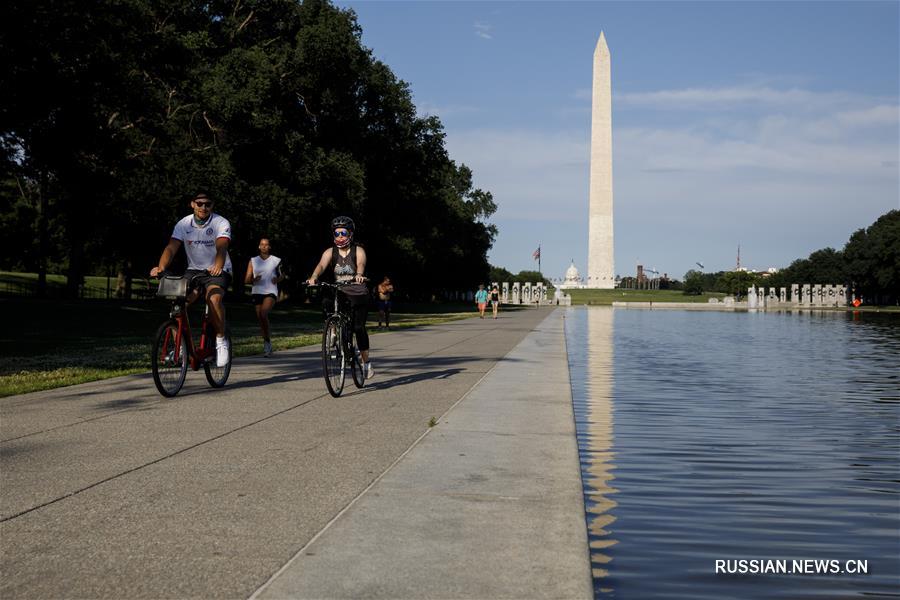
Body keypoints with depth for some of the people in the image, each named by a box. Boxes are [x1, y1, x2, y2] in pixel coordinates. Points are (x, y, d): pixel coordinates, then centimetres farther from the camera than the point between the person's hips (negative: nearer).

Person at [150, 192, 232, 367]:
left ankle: (221, 341, -15)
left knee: (214, 298, -33)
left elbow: (221, 246, -31)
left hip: (217, 271, -3)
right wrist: (161, 267, -37)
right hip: (194, 270, 3)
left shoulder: (221, 223, -14)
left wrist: (218, 266, -52)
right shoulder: (184, 224, -6)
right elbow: (171, 247, -17)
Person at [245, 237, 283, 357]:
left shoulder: (276, 261, 7)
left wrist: (278, 279, -4)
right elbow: (246, 280, 8)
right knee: (260, 318, 2)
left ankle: (267, 340, -11)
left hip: (271, 291, -3)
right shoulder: (253, 261, 10)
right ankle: (267, 345, 15)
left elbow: (282, 275, 19)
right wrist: (253, 280, -14)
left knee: (263, 313, -25)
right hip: (257, 292, 3)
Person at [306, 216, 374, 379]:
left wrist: (359, 275, -47)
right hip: (338, 293, 3)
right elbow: (321, 265, -17)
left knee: (358, 327, -11)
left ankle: (367, 363, 2)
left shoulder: (358, 251, -4)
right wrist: (313, 278, -39)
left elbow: (361, 264, -24)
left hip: (357, 294, -3)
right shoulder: (330, 252, 1)